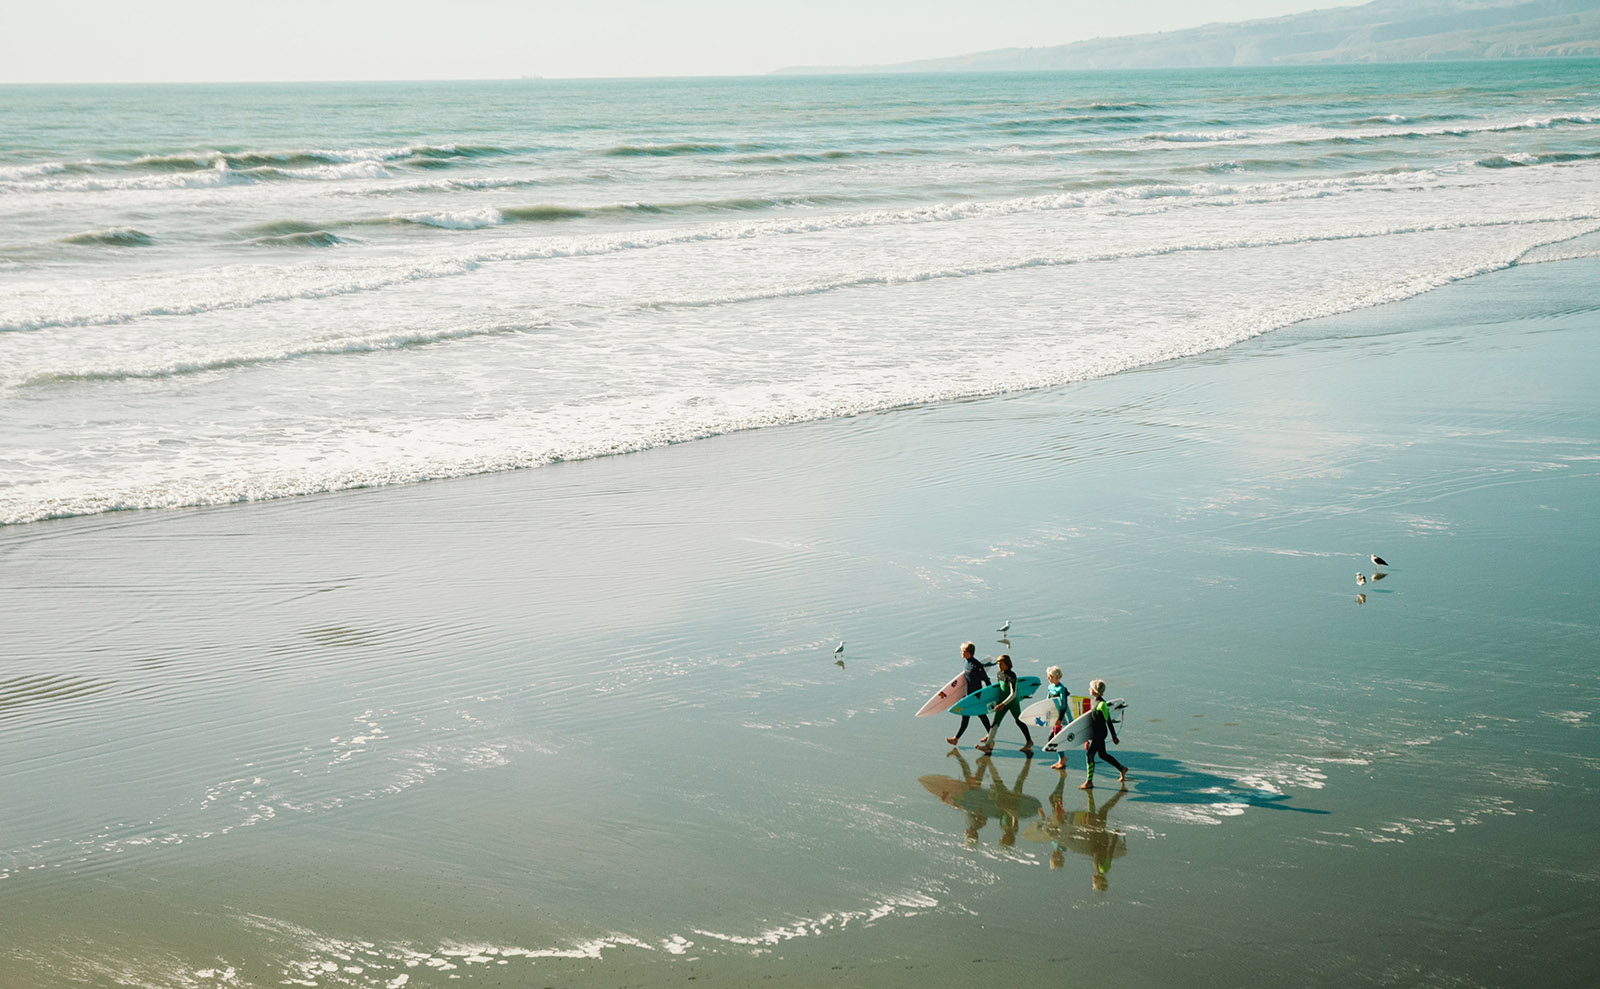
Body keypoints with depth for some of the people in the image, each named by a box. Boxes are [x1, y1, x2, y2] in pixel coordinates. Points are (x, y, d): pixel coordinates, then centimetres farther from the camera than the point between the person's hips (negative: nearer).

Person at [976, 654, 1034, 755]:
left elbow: (1013, 694, -25)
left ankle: (1029, 741, 28)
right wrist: (996, 702, 21)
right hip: (1002, 701, 7)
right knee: (995, 722, -2)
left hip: (1012, 702, -7)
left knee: (1019, 721, 8)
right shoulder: (999, 674, 3)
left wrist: (1003, 704, -30)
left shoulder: (1011, 676, -21)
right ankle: (988, 744, -4)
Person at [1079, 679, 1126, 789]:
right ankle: (1122, 769, 35)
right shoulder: (1092, 699, 6)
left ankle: (1089, 782, -3)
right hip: (1094, 732, 9)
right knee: (1102, 754, 19)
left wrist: (1114, 736, -11)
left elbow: (1108, 721, -16)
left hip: (1100, 732, -9)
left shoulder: (1101, 704, -21)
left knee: (1089, 754, -9)